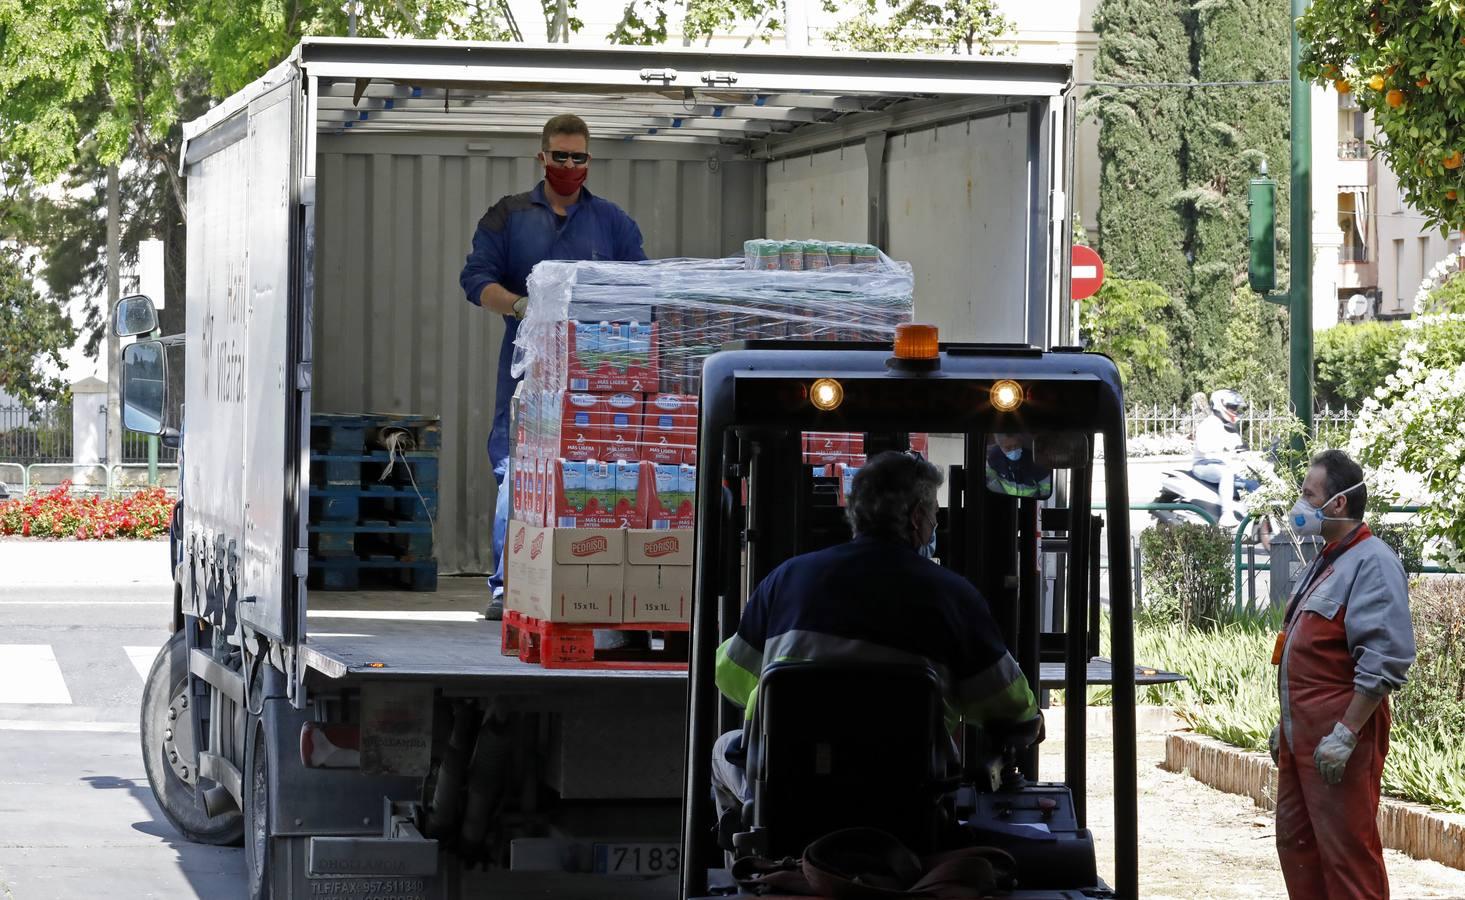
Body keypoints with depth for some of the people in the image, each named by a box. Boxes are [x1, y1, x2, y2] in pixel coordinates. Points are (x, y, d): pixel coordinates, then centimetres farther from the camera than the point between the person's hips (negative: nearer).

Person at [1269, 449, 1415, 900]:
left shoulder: (1371, 563, -14)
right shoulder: (1324, 563, 17)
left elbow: (1383, 660, -22)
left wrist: (1345, 734, -25)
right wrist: (1286, 724, 23)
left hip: (1338, 736, -10)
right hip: (1301, 735, 10)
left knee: (1347, 852, -8)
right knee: (1295, 840, 14)